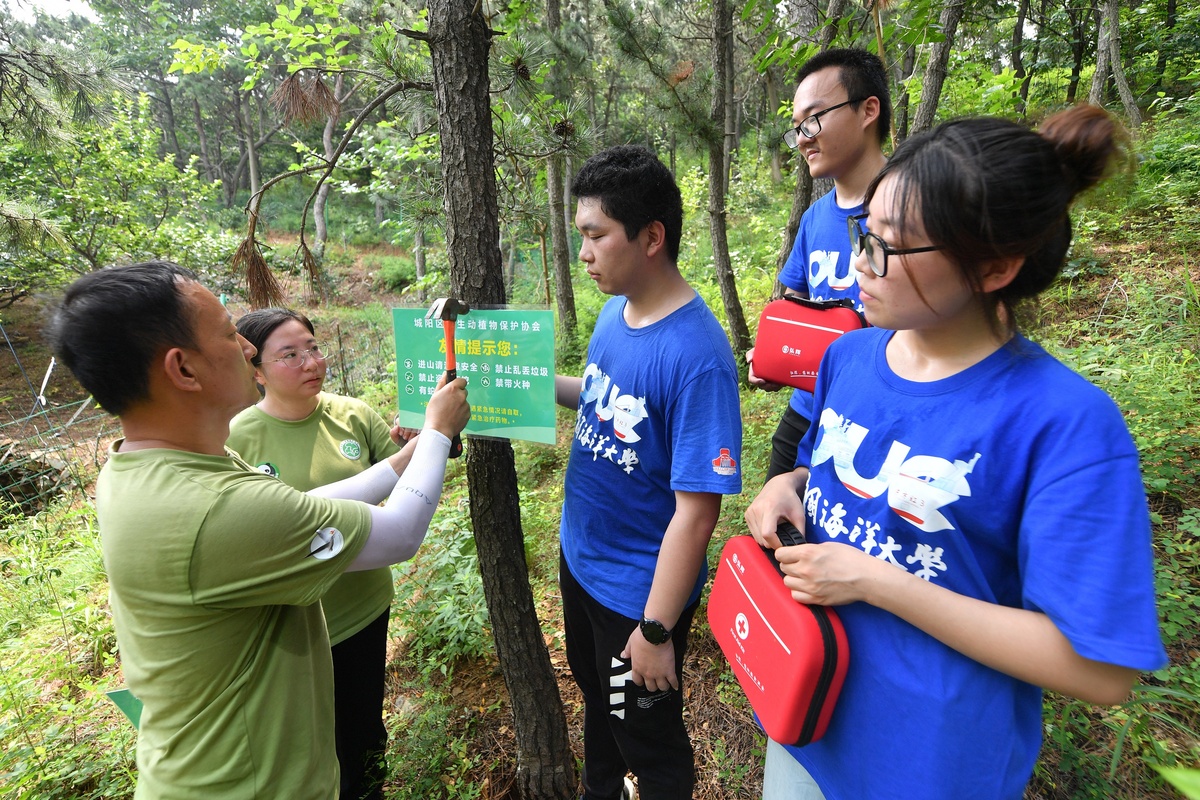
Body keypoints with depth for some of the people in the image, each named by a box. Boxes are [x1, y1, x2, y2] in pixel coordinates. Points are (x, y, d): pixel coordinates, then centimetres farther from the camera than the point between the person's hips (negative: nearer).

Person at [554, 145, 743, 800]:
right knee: (595, 695, 32)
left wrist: (657, 629, -19)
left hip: (638, 590, -8)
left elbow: (696, 508, -26)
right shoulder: (614, 312, -4)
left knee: (647, 741, 19)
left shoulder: (696, 355, -29)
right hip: (580, 558, 8)